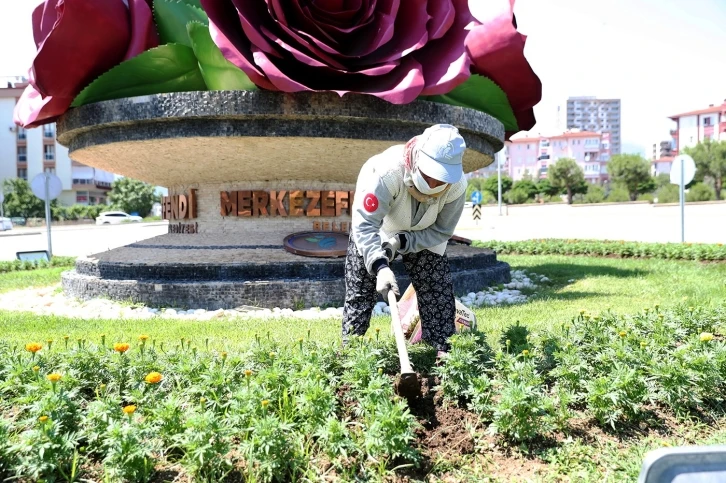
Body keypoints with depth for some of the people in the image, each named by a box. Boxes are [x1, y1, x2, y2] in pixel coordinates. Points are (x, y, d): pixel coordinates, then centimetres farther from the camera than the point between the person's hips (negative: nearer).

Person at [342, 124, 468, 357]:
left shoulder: (457, 185, -30)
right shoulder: (384, 171, -42)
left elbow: (441, 231, -19)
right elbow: (364, 225, -44)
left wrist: (401, 242, -32)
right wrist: (380, 266, -56)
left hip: (423, 237, 2)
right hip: (375, 234, -2)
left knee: (439, 290, -5)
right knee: (359, 292, -1)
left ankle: (443, 350, 7)